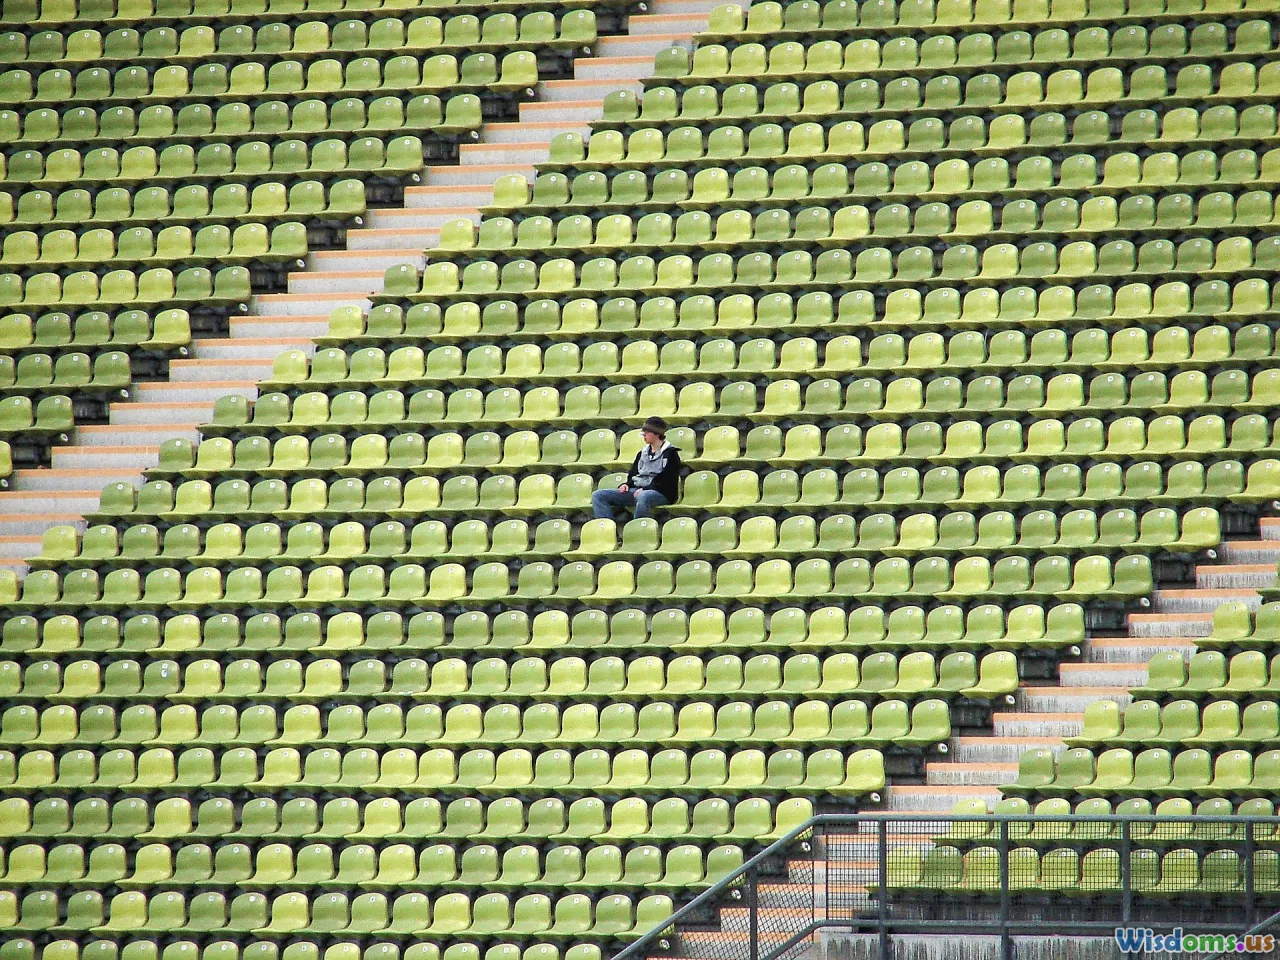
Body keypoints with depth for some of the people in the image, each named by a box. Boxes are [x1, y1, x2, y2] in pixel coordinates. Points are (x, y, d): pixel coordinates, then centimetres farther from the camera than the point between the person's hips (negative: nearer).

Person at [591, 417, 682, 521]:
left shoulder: (670, 454, 1)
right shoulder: (643, 453, 23)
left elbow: (666, 481, -8)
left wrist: (645, 489, -17)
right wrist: (626, 485, 4)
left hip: (660, 493, -7)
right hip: (636, 491, 7)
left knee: (642, 497, -46)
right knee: (598, 496, -10)